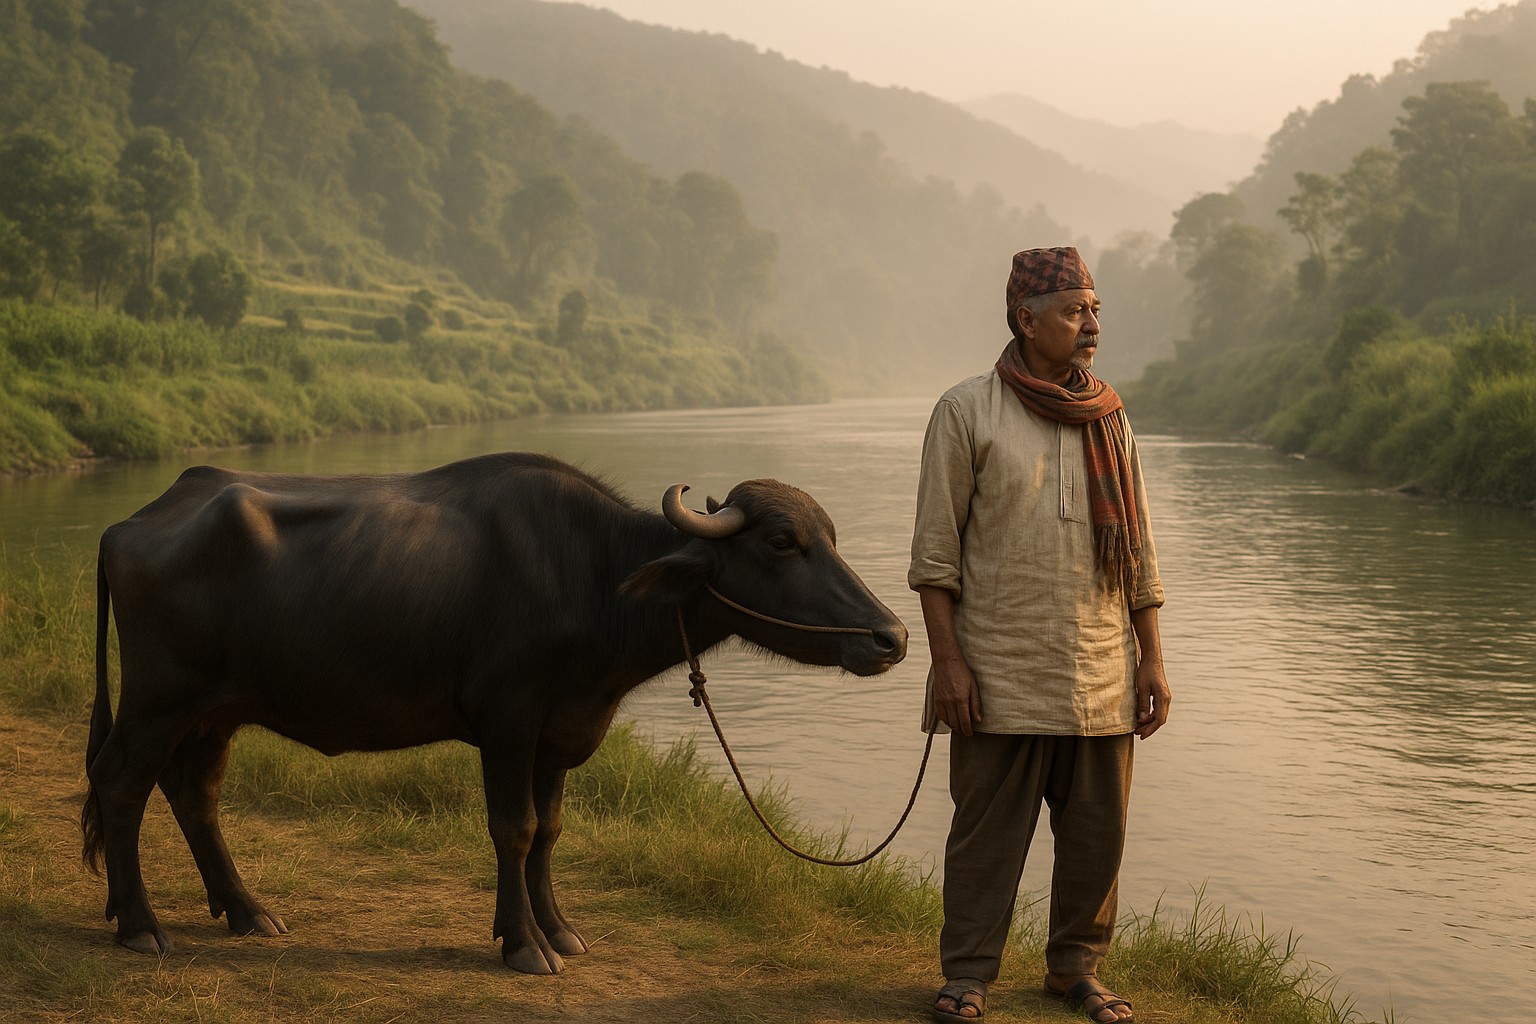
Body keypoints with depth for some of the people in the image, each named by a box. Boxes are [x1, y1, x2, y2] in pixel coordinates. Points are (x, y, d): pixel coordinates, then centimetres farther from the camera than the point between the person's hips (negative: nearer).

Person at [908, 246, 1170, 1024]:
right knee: (987, 829, 1)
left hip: (1100, 677, 4)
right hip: (1000, 671, -4)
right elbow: (934, 551, -4)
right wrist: (948, 662, -11)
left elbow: (1137, 552, 14)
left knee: (1096, 830, 8)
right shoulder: (966, 412, -2)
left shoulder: (1109, 420, 11)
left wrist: (1152, 660, 8)